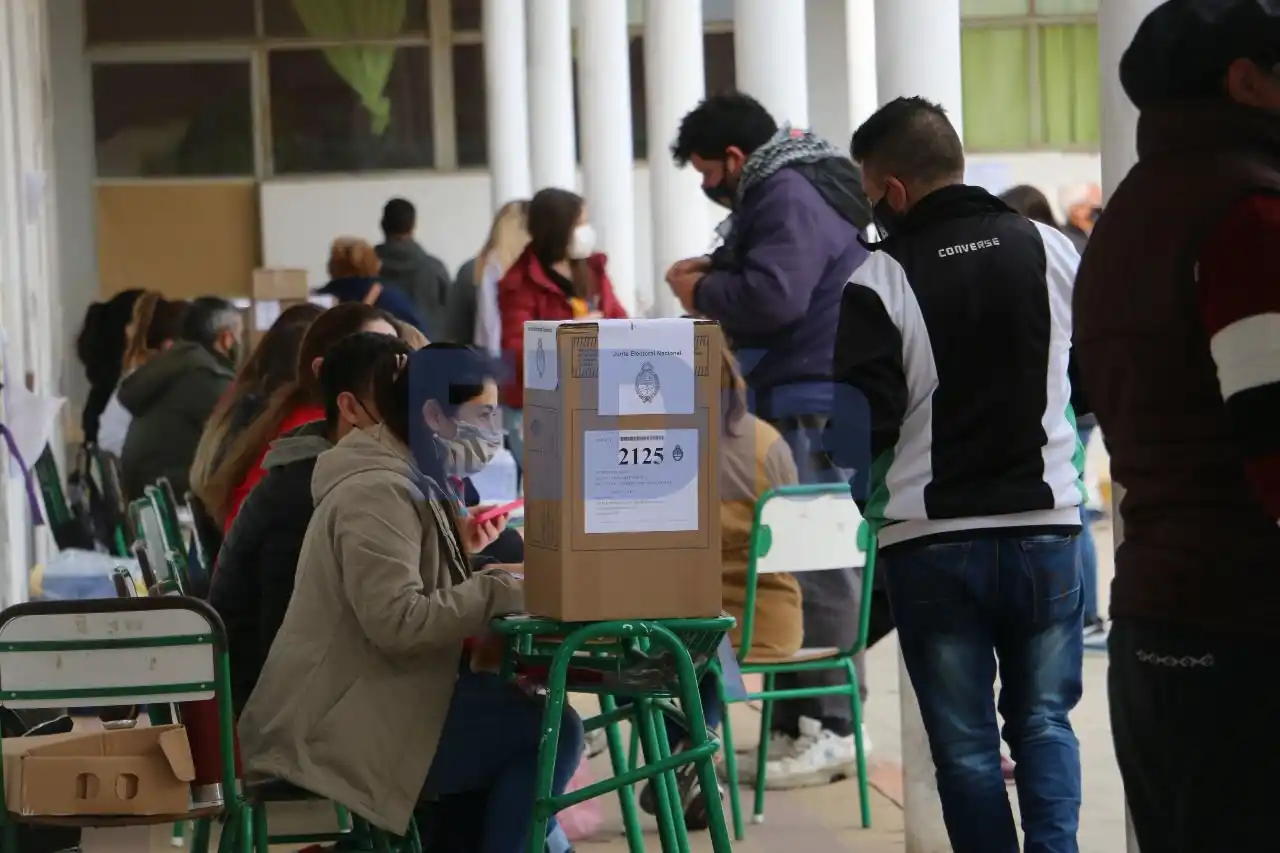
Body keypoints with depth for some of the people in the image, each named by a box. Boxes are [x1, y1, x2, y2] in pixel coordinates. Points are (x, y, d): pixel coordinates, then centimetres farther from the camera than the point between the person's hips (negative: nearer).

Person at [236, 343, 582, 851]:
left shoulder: (403, 479, 14)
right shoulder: (378, 491, -18)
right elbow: (397, 622, -28)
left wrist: (459, 549, 5)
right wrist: (501, 592, -22)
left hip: (367, 702, 11)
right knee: (551, 732, -13)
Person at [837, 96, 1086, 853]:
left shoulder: (878, 280, -11)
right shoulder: (1055, 251, 0)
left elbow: (864, 425, -15)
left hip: (932, 541, -3)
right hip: (1046, 527, 3)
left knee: (965, 741, 7)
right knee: (1044, 719, 14)